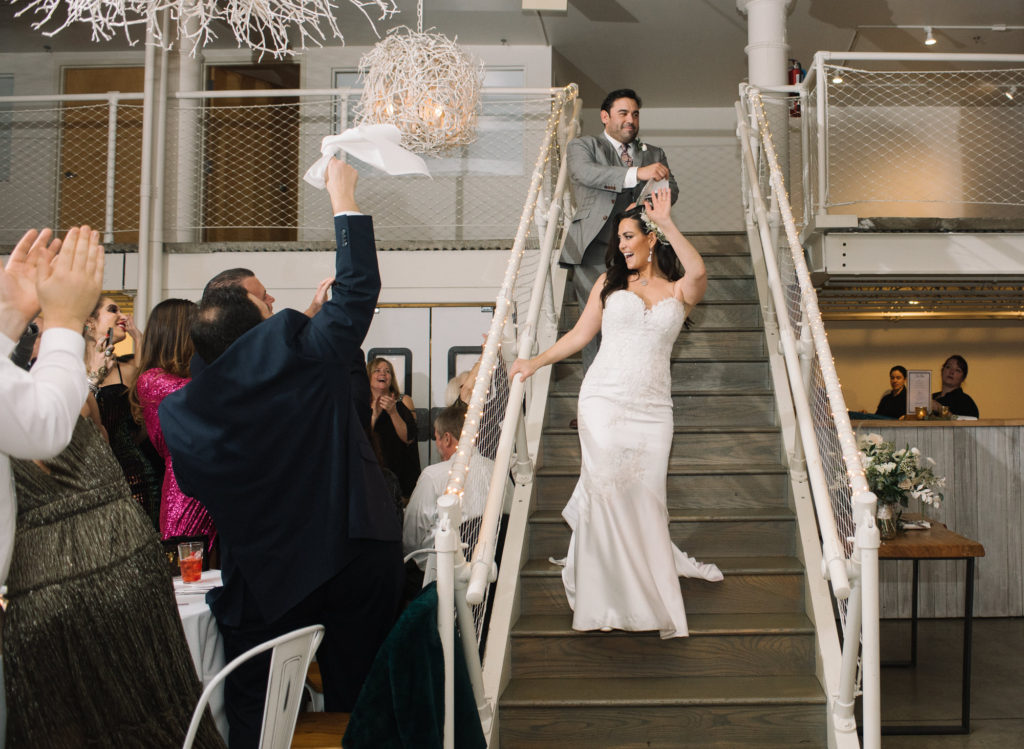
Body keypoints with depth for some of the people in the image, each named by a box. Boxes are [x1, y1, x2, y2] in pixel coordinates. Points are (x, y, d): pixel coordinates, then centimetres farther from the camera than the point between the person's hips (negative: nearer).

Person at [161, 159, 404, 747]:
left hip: (266, 582, 1)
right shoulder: (302, 351, -15)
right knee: (361, 701, 17)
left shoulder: (180, 413, -5)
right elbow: (358, 288, -5)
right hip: (358, 558, 0)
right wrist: (345, 200, 5)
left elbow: (198, 487, 9)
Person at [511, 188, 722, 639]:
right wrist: (535, 362, 12)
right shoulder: (609, 283, 14)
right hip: (603, 400, 0)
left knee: (644, 497, -3)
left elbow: (698, 272, -14)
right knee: (607, 491, -9)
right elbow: (580, 335, 16)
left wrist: (666, 223, -19)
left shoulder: (678, 291, 10)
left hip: (652, 408, 0)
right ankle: (605, 594, 6)